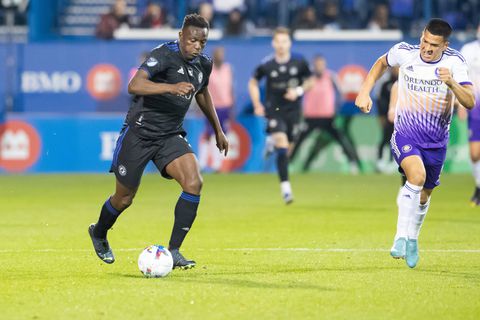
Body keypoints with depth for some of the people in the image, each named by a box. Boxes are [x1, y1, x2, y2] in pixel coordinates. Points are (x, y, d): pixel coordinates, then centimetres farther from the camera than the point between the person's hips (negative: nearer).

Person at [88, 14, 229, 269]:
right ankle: (99, 233, 41)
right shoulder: (164, 55, -20)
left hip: (170, 136, 5)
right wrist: (172, 87, -49)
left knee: (194, 183, -19)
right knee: (124, 198, 7)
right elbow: (134, 86, -36)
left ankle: (173, 251, -12)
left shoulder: (203, 64, 2)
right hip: (139, 132, -5)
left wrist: (218, 130, 31)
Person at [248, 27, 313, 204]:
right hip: (274, 109, -3)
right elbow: (253, 83, 6)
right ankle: (285, 187, -19)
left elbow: (309, 82, 7)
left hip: (293, 109, 3)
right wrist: (257, 104, -2)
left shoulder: (299, 62, -6)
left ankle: (273, 144, 45)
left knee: (287, 148, 8)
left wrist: (298, 91, -12)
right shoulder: (266, 64, -9)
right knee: (282, 145, -18)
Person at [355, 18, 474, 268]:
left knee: (424, 195, 15)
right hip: (405, 135, -2)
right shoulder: (404, 53, -11)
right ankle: (401, 238, -25)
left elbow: (470, 103, -19)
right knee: (417, 175, -30)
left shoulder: (454, 62, -12)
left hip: (436, 142, 2)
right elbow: (381, 64, 13)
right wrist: (364, 93, 5)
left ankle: (412, 241, 42)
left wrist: (452, 83, -35)